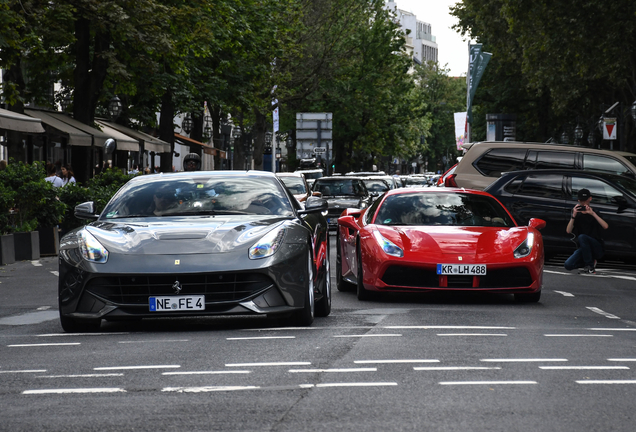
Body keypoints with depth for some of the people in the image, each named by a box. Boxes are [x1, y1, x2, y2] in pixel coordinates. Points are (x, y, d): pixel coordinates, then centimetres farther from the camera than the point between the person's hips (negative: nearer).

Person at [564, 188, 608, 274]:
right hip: (583, 248, 4)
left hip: (598, 248, -4)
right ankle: (591, 261, 6)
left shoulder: (594, 213, -1)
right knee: (568, 265, -20)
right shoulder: (577, 215, 8)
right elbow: (568, 231, -6)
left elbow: (605, 226, -20)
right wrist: (573, 216, -18)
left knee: (582, 237, -34)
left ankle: (590, 267, -22)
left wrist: (593, 213, -28)